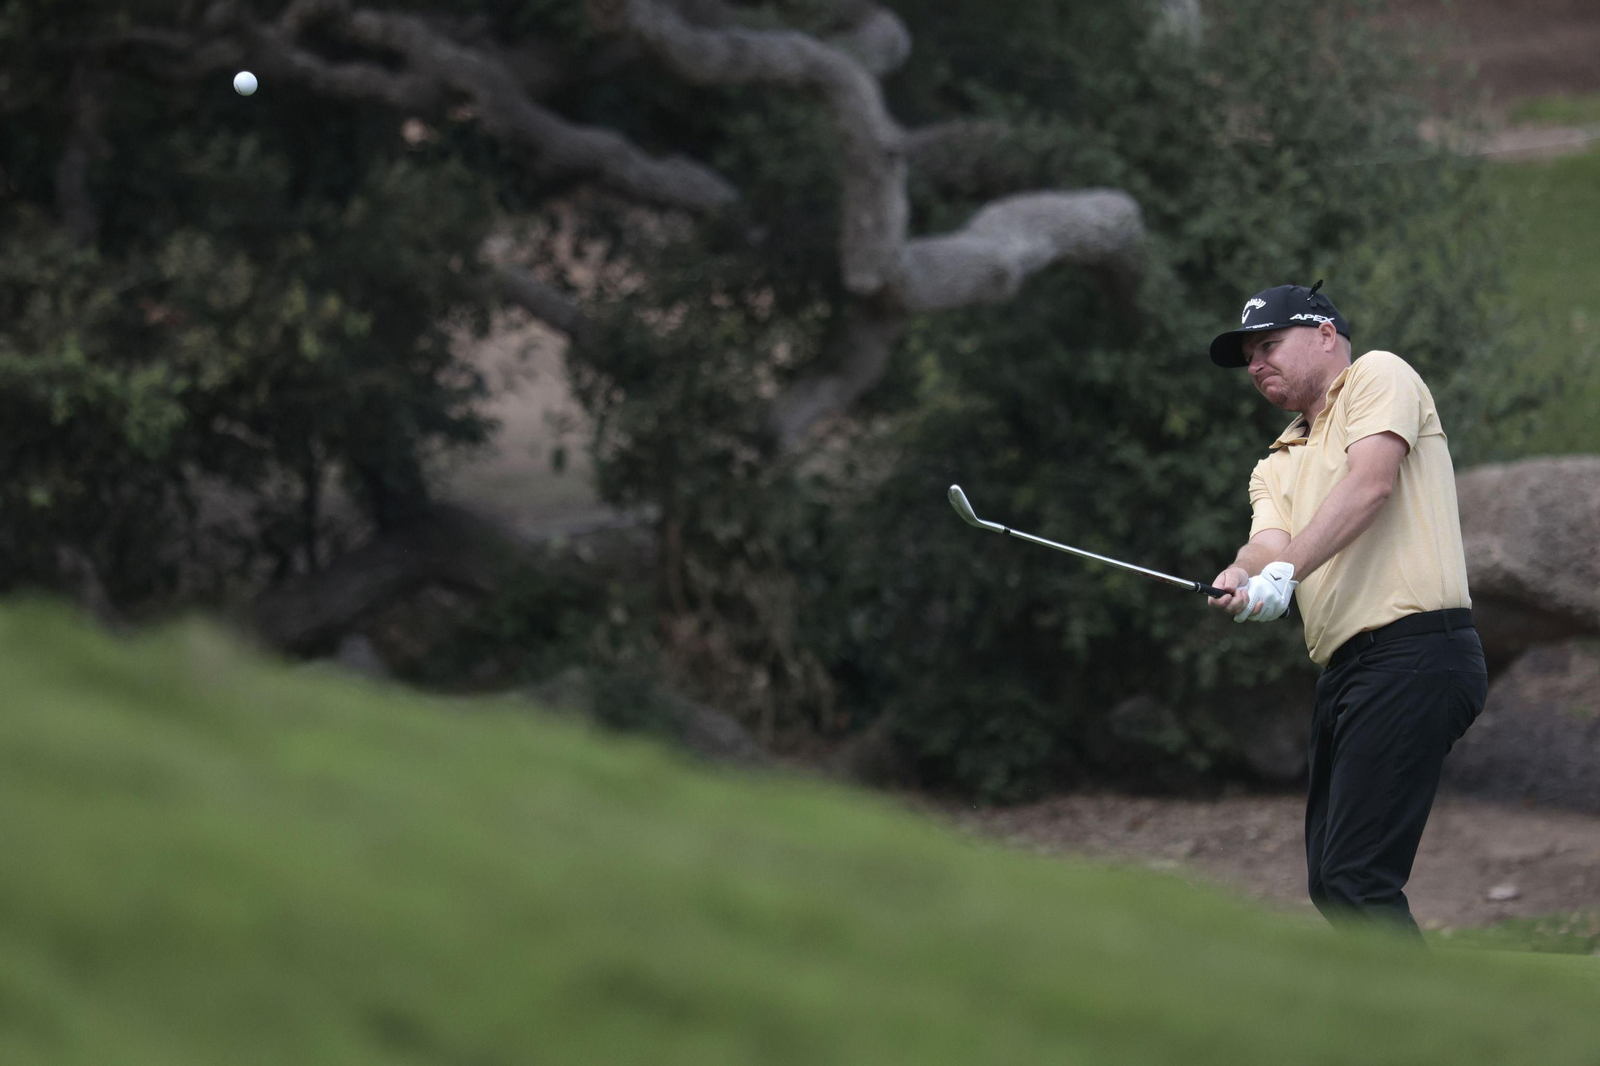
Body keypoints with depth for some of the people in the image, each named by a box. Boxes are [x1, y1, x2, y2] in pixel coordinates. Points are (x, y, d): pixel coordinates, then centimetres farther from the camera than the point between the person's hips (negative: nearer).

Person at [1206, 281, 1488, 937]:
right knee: (1330, 883, 9)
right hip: (1344, 669, 9)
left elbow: (1371, 482, -13)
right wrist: (1245, 574, -20)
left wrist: (1285, 570, -23)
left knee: (1354, 878, -18)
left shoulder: (1379, 376, 5)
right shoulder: (1276, 468, 26)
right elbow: (1270, 541, 5)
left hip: (1413, 649, -9)